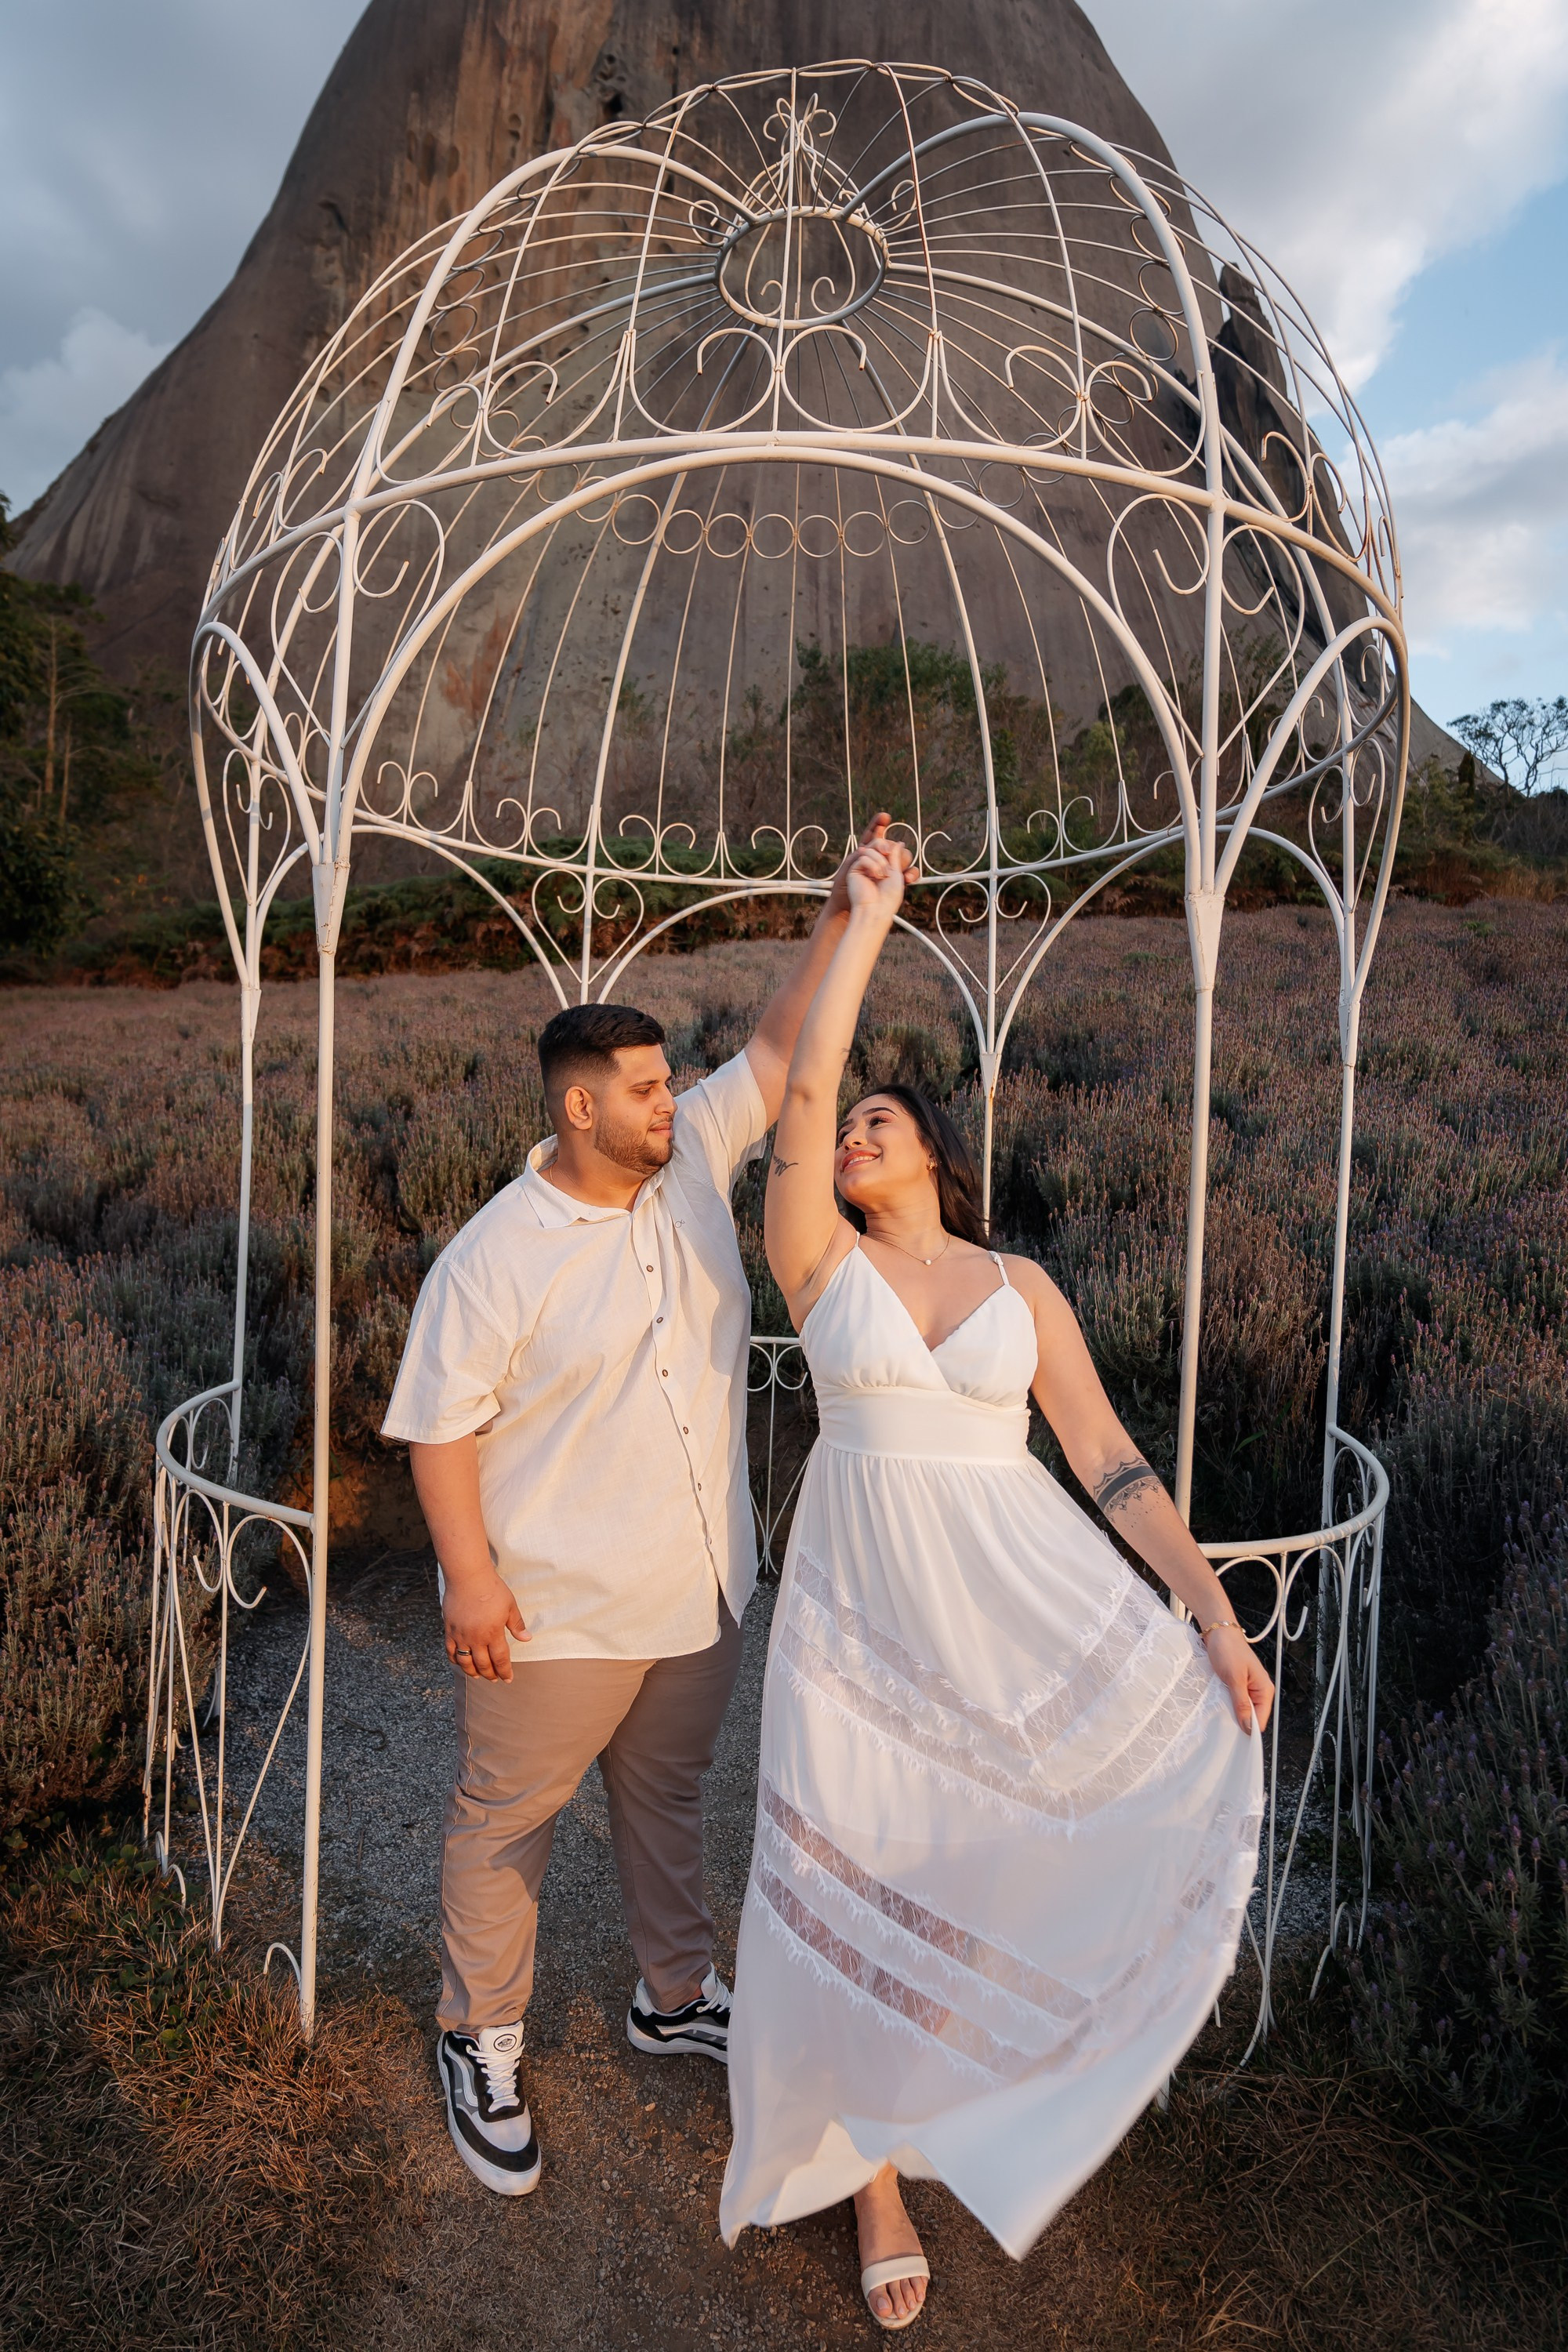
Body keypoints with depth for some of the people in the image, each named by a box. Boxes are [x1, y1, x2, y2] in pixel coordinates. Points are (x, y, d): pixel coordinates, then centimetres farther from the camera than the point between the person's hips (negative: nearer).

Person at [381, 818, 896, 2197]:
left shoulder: (693, 1169, -3)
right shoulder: (496, 1256, -18)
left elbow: (778, 1054, -2)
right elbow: (441, 1424, -13)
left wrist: (842, 916, -10)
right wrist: (471, 1574, -17)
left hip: (699, 1591, 6)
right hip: (554, 1615, -5)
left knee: (668, 1797, 25)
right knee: (509, 1821, 15)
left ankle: (677, 1997, 48)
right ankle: (483, 2045, 40)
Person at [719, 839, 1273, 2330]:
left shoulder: (1023, 1288, 4)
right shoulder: (823, 1260, 0)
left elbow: (1106, 1456, 2)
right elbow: (802, 1082, -10)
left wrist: (1211, 1609, -5)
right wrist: (868, 919, -4)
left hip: (1022, 1592, 2)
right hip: (864, 1592, -1)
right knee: (865, 1868, 6)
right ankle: (872, 2160, 34)